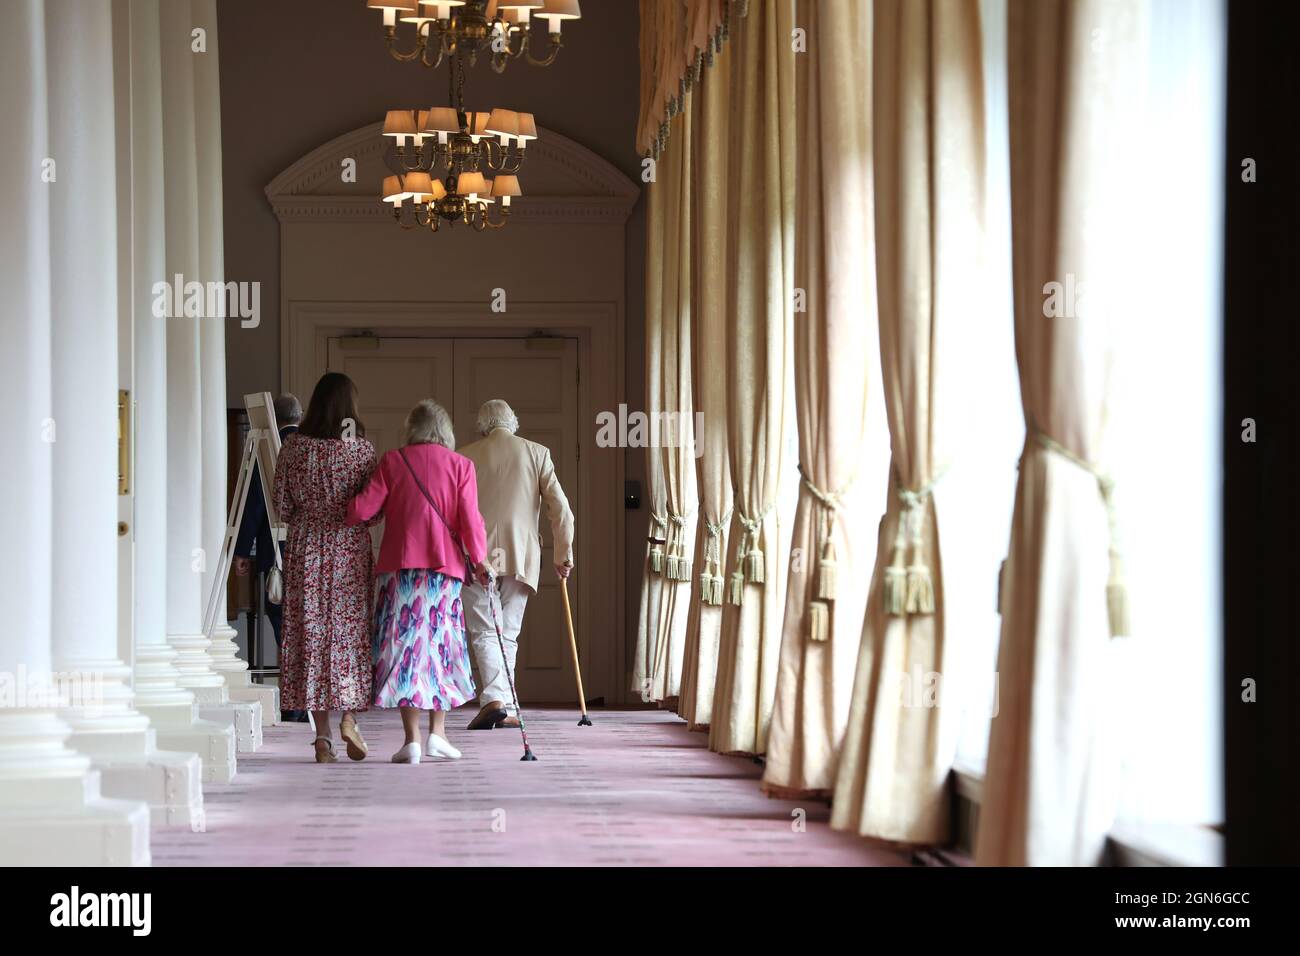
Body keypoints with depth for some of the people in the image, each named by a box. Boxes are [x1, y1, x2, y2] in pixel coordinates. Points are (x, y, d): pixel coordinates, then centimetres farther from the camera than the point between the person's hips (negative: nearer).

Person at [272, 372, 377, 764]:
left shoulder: (294, 447, -1)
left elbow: (281, 505, 2)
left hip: (305, 547, 1)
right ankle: (349, 717, -4)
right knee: (350, 628, 10)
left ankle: (323, 736, 3)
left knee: (310, 630, 4)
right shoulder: (361, 448, -5)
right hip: (350, 546, -1)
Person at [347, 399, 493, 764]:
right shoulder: (460, 465, 3)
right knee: (440, 645, 11)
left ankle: (411, 739, -4)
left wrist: (346, 512, 17)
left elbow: (362, 509, -4)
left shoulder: (392, 462, 2)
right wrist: (479, 560, 6)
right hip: (445, 568, 1)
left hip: (400, 565, 0)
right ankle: (437, 733, 7)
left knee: (404, 643, 1)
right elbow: (469, 518, -3)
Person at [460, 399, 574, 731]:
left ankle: (495, 698, -22)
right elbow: (560, 508, 2)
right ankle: (506, 710, 8)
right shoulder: (536, 453, 6)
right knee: (508, 634, 10)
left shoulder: (465, 457, 4)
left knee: (485, 632, -2)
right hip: (521, 556, 2)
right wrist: (563, 555, 9)